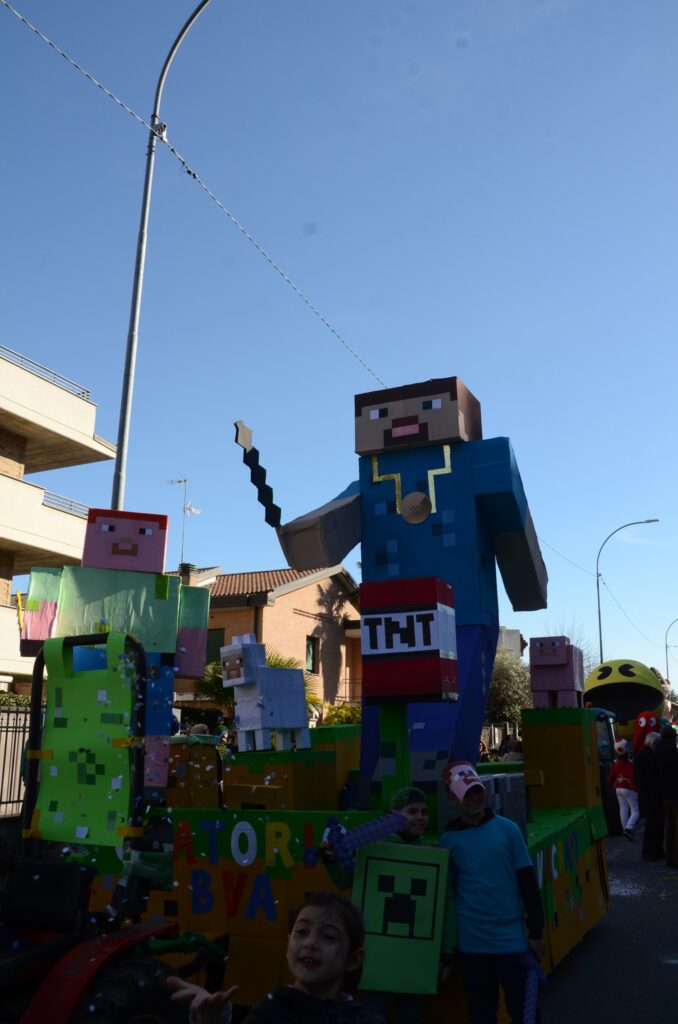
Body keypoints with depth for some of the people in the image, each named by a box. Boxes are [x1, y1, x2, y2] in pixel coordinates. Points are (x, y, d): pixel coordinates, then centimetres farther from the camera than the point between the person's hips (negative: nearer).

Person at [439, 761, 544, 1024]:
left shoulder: (507, 829, -3)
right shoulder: (449, 839, -3)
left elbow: (527, 882, 1)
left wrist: (536, 931, 2)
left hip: (512, 938, 0)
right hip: (471, 942, 1)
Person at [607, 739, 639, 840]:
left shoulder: (616, 763, 3)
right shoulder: (630, 763, -18)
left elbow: (610, 778, 8)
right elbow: (633, 778, -24)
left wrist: (613, 787, 22)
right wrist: (636, 790, -16)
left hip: (618, 789, 6)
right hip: (629, 789, -6)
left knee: (623, 809, 14)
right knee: (635, 810, 0)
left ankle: (625, 828, 19)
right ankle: (628, 828, -18)